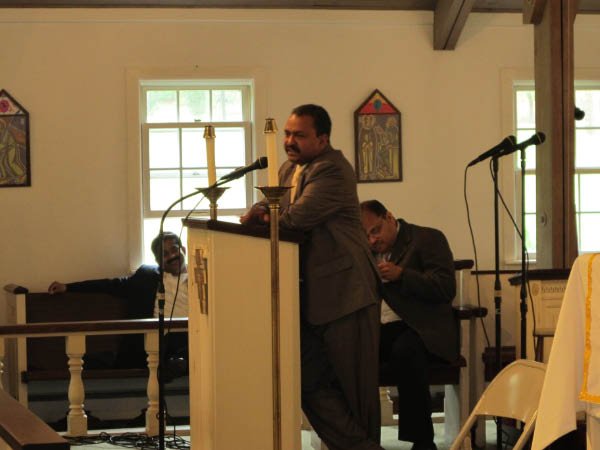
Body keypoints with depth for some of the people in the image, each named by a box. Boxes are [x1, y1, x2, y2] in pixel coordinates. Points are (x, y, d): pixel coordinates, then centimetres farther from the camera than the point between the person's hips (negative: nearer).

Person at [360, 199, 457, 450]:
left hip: (419, 328, -4)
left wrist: (401, 275, -15)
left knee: (404, 350, -39)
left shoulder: (428, 239, 6)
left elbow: (446, 288, -6)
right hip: (376, 330, 4)